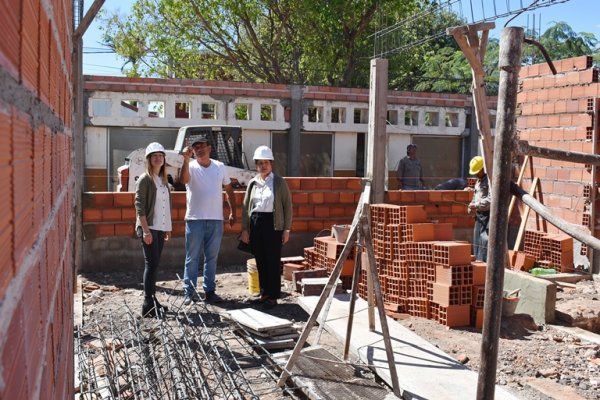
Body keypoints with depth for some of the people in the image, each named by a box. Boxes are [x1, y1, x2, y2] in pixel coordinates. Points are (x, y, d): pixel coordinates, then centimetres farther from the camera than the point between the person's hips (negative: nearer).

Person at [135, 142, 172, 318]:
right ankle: (148, 306, -7)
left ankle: (153, 300, 18)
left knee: (154, 265, 11)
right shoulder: (145, 179, -8)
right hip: (148, 228, -7)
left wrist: (167, 227, 15)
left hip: (160, 228, 7)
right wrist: (146, 230, -20)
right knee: (151, 265, -9)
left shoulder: (163, 180, 14)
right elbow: (139, 206, -14)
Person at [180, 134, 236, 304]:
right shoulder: (191, 167, -4)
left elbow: (229, 190, 15)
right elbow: (183, 180, -26)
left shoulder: (220, 167, 6)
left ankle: (209, 290, 19)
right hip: (195, 219, -3)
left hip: (216, 220, 3)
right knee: (192, 258, 3)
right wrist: (186, 160, -37)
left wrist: (232, 212, 10)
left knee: (212, 257, 10)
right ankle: (189, 292, 10)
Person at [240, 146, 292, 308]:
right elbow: (246, 206, 12)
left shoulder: (279, 182, -1)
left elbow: (287, 205, -1)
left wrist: (286, 229, -6)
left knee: (273, 260, -1)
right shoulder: (252, 183, 10)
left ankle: (273, 296, 8)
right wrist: (244, 228, 6)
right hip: (255, 224, 4)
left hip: (273, 224, -4)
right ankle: (264, 292, 22)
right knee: (260, 260, 9)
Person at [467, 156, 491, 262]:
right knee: (477, 240, 14)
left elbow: (491, 199, -23)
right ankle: (479, 262, 23)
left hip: (488, 214, -10)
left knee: (485, 240, -11)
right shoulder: (479, 180, 18)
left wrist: (477, 205, -20)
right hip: (479, 215, 10)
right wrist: (471, 206, 11)